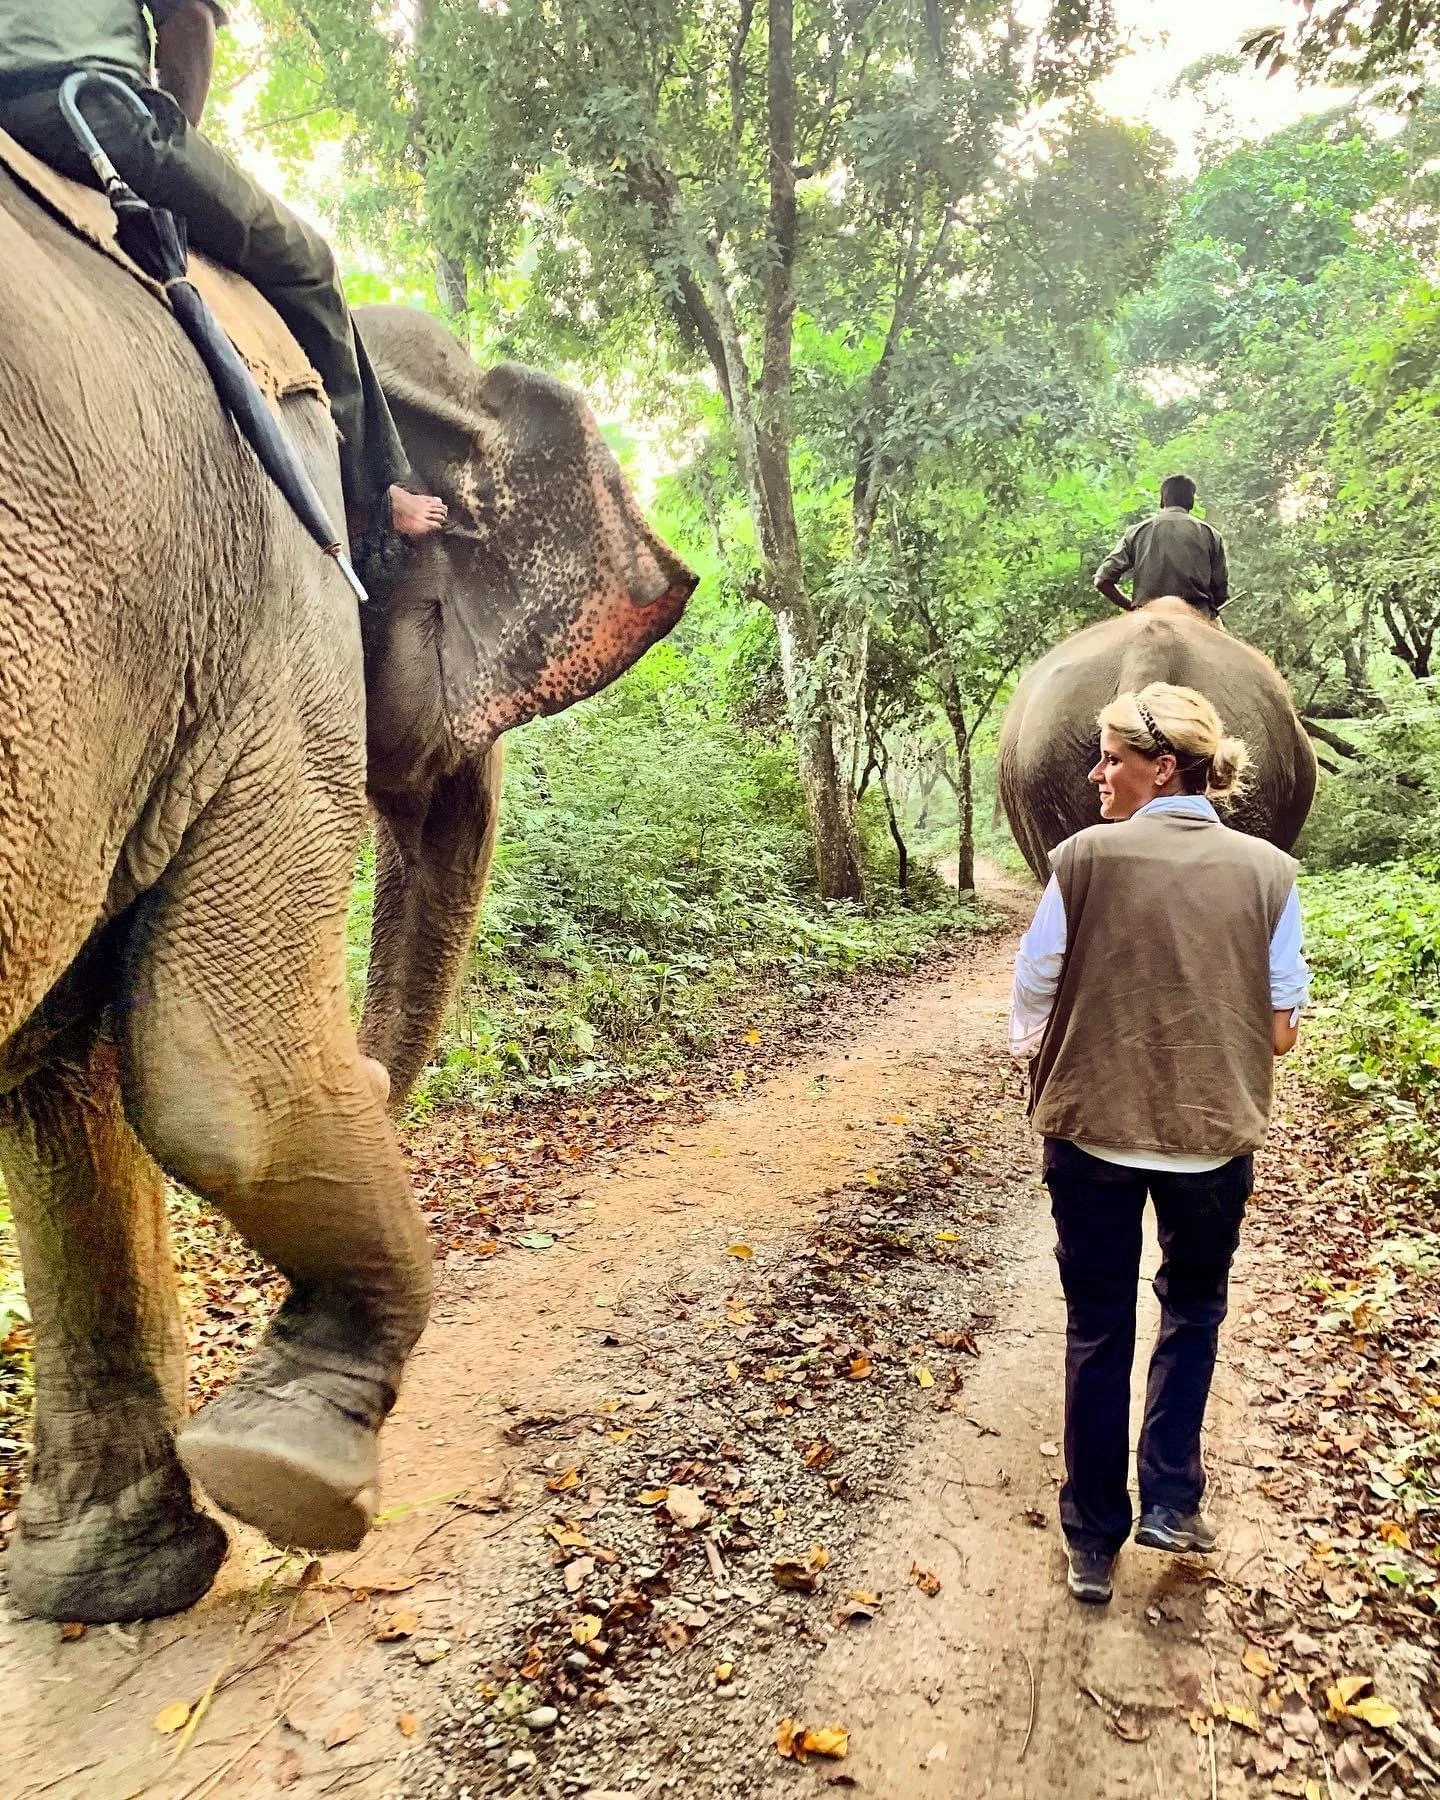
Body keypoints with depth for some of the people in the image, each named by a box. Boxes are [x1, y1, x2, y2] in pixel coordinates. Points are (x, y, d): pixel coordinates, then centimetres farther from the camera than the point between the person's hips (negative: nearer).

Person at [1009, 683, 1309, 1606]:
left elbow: (1030, 1018, -7)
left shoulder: (1085, 857, -11)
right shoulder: (1267, 870, -5)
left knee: (1098, 1329, 15)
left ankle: (1094, 1544, 26)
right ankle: (1171, 1501, 26)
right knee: (1193, 1310, 27)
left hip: (1093, 1130, -1)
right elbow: (1281, 1032, -2)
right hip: (1213, 1138, 1)